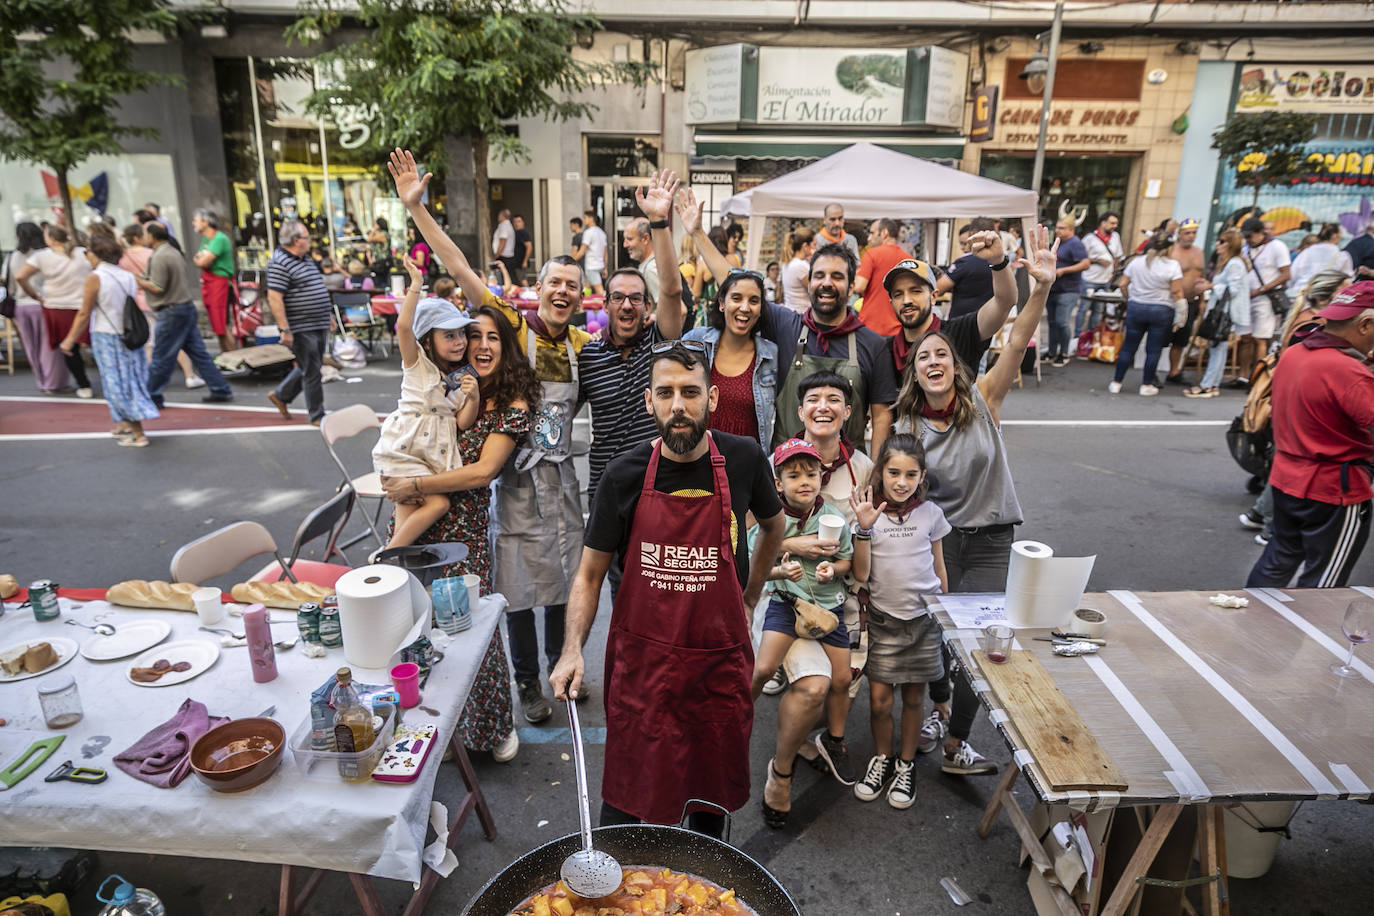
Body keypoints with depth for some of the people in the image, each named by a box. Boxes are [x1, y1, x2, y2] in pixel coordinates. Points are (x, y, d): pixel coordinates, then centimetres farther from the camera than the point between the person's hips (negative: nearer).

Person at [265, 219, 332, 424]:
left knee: (309, 367, 19)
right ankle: (317, 416, 10)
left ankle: (281, 396, 36)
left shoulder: (304, 260, 15)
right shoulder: (280, 263, -15)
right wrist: (285, 330, -24)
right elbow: (274, 298, -20)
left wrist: (327, 312, 25)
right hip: (301, 328, -9)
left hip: (319, 325, 9)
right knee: (311, 372, -1)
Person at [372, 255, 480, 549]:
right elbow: (404, 326, -21)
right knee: (438, 503, -15)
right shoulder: (417, 363, -2)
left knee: (409, 513, 1)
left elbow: (464, 423, 3)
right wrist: (415, 288, -21)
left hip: (437, 456, 5)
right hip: (402, 451, -5)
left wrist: (473, 398, -14)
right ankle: (388, 557, -4)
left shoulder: (465, 377, 9)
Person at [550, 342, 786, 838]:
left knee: (714, 786, 17)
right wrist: (573, 649, -15)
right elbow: (590, 573, -2)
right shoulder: (625, 474, -9)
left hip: (721, 659, 2)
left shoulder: (744, 459, -7)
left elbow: (772, 526, 14)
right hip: (642, 661, -1)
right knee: (626, 797, 7)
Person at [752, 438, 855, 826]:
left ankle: (834, 742, 31)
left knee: (841, 679, 5)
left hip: (828, 602, 2)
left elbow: (846, 561, 5)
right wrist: (781, 571, -23)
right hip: (785, 600, -2)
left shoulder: (834, 520, -6)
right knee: (762, 670, -18)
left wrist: (833, 569, -16)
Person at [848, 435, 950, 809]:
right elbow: (861, 574, -12)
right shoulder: (868, 513, -6)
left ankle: (906, 764, 30)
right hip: (883, 618, -1)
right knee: (879, 698, 0)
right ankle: (882, 758, 26)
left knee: (914, 697, 10)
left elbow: (939, 568, 11)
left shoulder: (930, 513, -1)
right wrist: (864, 528, -22)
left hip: (924, 617, 1)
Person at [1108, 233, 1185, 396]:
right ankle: (1147, 385, 8)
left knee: (1128, 347, 8)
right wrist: (1179, 318, -5)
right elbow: (1177, 293, -11)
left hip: (1135, 308, 3)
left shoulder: (1136, 261, 3)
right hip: (1161, 312, -3)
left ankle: (1116, 383, 9)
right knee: (1153, 350, 5)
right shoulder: (1172, 265, -8)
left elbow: (1123, 285, 4)